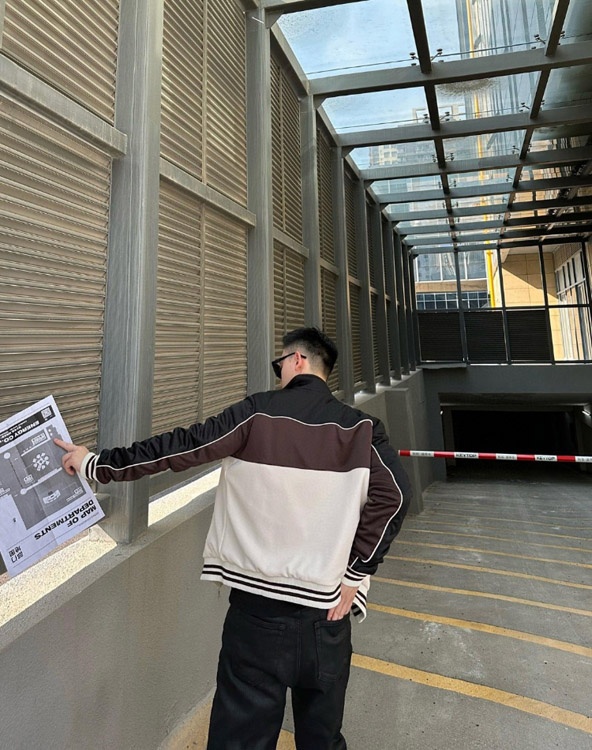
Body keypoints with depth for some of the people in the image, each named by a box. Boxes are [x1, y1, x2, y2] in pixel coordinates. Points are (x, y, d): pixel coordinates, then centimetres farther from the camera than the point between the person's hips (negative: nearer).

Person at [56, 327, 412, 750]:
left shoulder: (257, 413, -8)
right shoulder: (359, 427, -3)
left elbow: (178, 449, -7)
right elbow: (394, 494, -11)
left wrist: (96, 465, 5)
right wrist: (356, 573, -3)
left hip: (256, 605, -2)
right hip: (327, 608, 3)